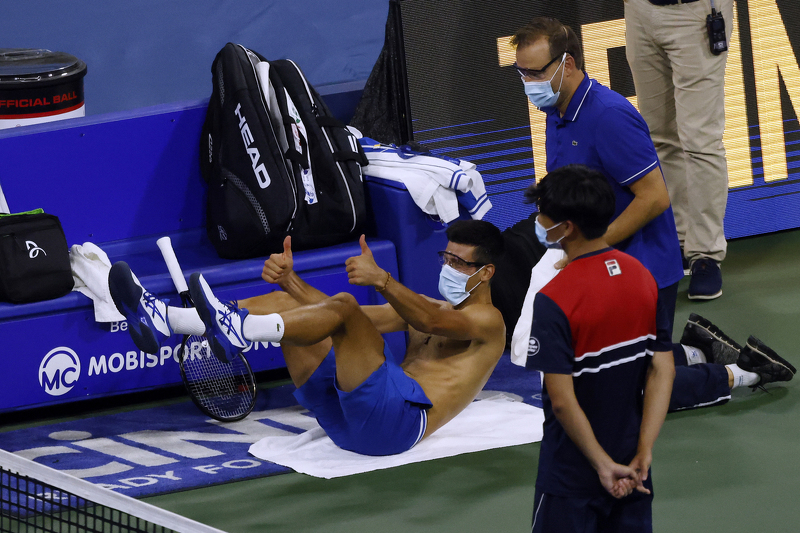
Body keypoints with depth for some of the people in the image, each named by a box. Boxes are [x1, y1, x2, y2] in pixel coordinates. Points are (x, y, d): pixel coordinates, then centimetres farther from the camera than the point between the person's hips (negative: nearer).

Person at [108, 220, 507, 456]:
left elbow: (431, 322, -18)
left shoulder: (488, 321, 7)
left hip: (402, 418, -8)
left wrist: (381, 280, -36)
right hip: (343, 415, 8)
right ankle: (160, 319, -15)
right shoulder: (429, 308, 33)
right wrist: (291, 280, 8)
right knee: (288, 302, 1)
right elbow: (336, 316, 25)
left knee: (344, 307, -27)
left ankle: (237, 330, -49)